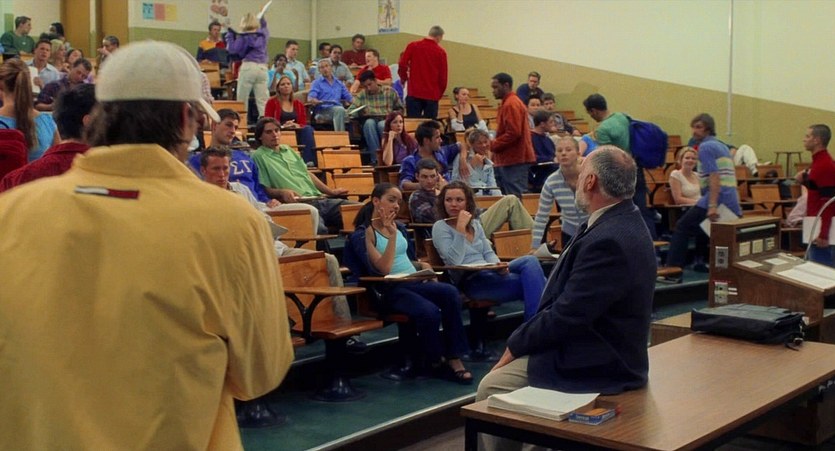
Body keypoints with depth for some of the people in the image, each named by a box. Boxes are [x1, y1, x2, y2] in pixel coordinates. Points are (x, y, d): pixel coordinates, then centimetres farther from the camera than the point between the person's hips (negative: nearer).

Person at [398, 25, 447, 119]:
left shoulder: (412, 46, 1)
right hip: (432, 95, 0)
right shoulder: (441, 52, -1)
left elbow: (402, 65, -4)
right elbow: (443, 76, 0)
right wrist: (440, 93, 14)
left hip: (414, 93, 0)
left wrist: (404, 78, 15)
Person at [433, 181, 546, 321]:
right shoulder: (440, 227, -1)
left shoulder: (475, 224, 20)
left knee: (530, 261, -23)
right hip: (470, 281, -7)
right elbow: (454, 261, -14)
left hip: (490, 273, 7)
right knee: (531, 279, -25)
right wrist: (461, 229, -18)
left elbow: (488, 253, 15)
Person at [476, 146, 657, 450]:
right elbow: (567, 300, 9)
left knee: (492, 387, -3)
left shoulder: (607, 240, -27)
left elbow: (565, 316, -25)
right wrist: (521, 340, 3)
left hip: (596, 369, -10)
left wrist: (515, 346, -10)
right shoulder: (624, 222, 5)